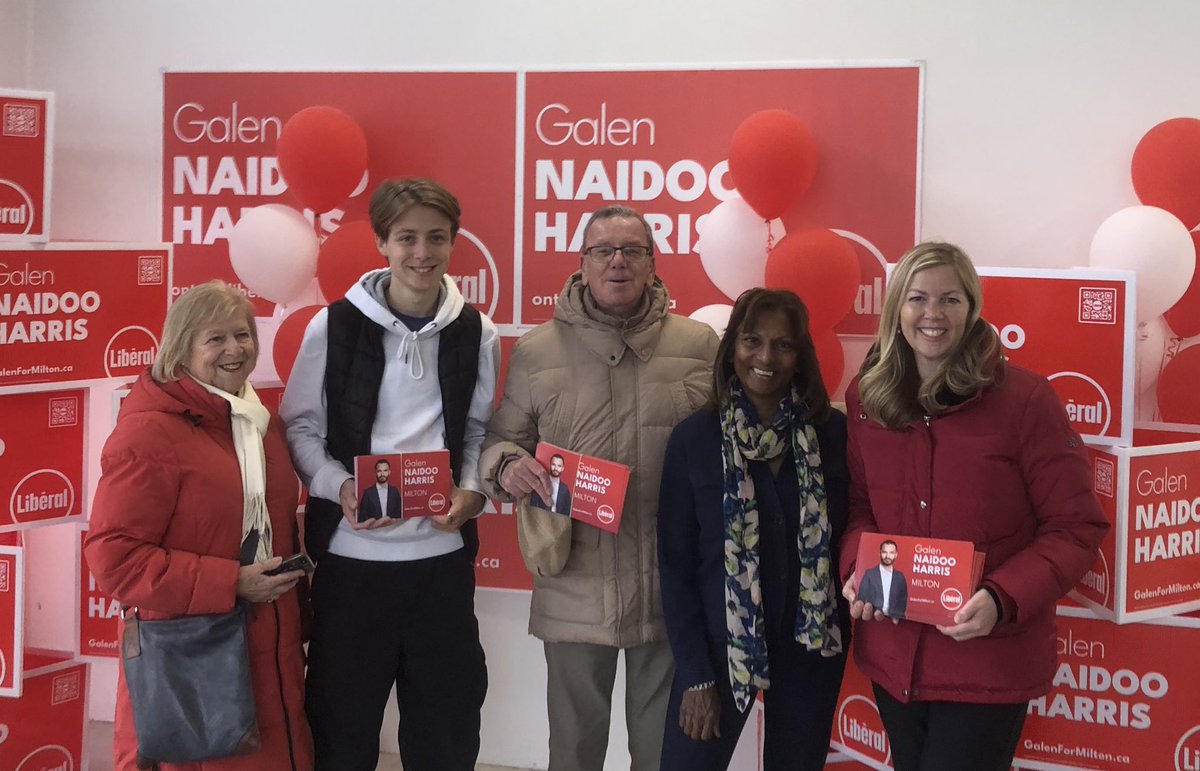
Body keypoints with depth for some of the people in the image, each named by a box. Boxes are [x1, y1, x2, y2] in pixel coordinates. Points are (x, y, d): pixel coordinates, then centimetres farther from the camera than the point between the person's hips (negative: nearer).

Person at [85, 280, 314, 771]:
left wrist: (292, 569, 11)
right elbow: (113, 556, -19)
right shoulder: (148, 432, -14)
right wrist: (229, 582, -20)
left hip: (269, 649, 7)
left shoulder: (262, 423, 12)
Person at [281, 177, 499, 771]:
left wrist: (471, 491, -7)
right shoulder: (332, 327, -4)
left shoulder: (476, 334, 4)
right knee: (342, 723, 10)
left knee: (447, 722, 12)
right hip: (351, 554, -2)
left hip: (442, 552, 2)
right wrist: (339, 487, -15)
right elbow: (300, 425, 1)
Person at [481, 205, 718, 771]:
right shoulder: (536, 351, 3)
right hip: (576, 590, 0)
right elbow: (499, 440, 8)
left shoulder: (698, 346, 2)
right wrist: (507, 467, -15)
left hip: (672, 591, 0)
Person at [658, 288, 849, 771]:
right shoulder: (693, 438, -6)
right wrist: (695, 673, -9)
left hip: (810, 646, 1)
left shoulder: (833, 433, -4)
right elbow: (675, 564, -5)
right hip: (717, 645, -1)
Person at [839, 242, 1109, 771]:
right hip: (892, 658, 5)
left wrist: (1002, 599, -25)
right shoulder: (866, 398, 4)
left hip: (990, 666, -5)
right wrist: (857, 567, -8)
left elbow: (1075, 528, -10)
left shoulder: (1026, 400, -12)